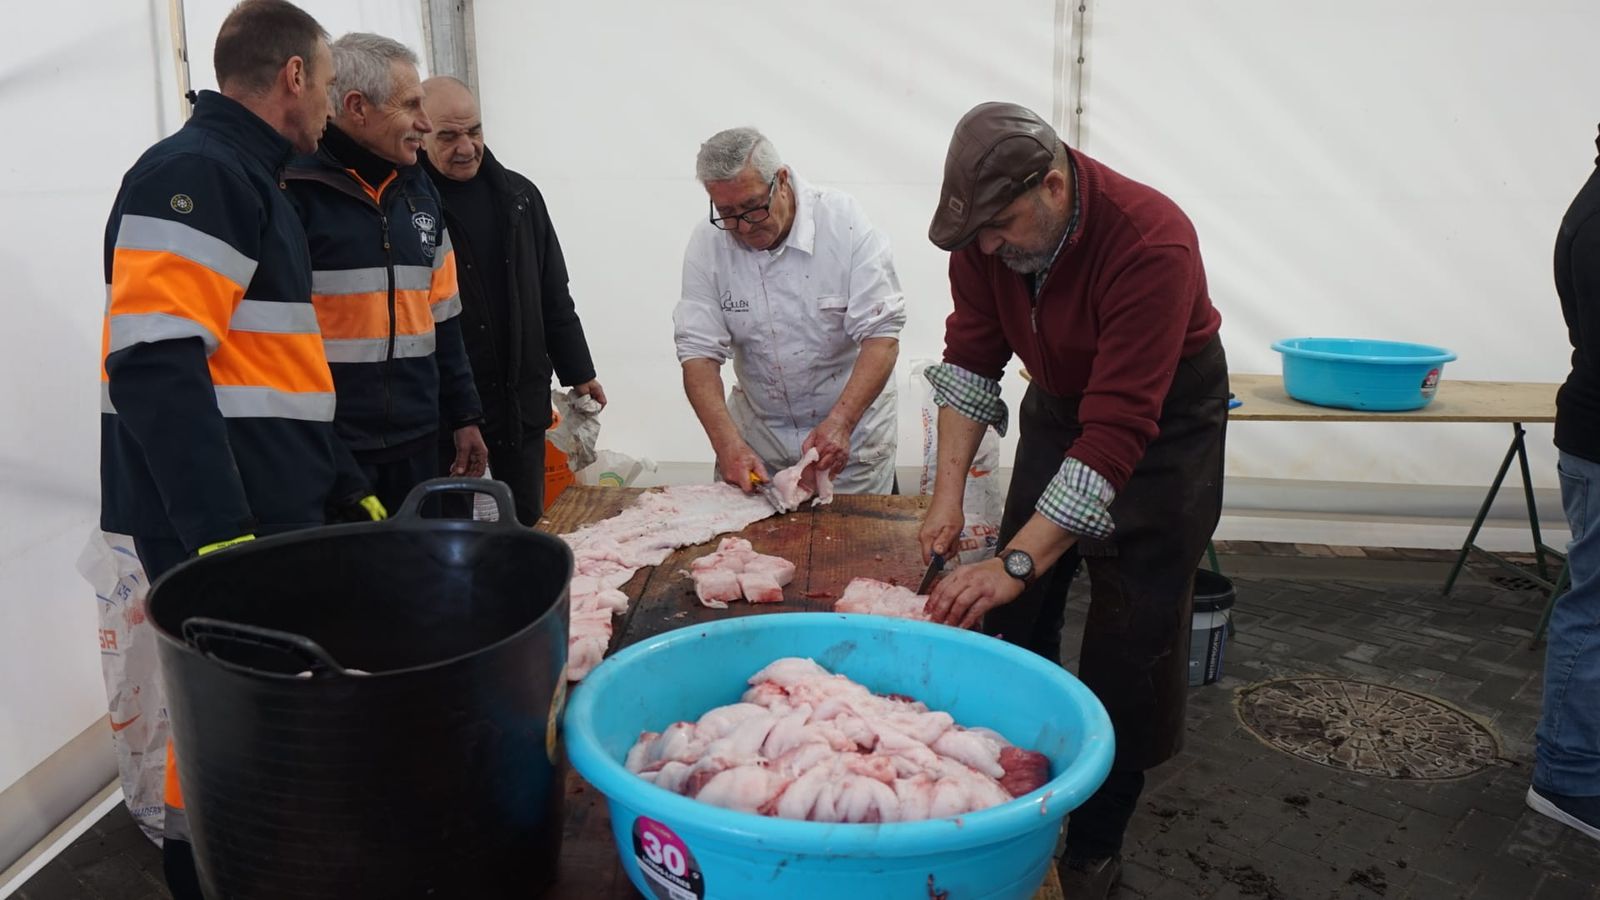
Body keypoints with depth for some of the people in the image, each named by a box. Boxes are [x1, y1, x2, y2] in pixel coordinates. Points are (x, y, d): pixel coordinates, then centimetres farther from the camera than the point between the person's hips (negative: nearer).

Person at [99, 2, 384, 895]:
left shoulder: (252, 182, 19)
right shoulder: (193, 174, -13)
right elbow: (155, 366, -23)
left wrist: (346, 487, 21)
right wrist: (219, 535, -26)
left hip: (277, 512, 10)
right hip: (220, 528, -10)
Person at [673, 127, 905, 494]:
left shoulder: (843, 220, -18)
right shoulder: (707, 243, -11)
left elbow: (881, 336, -21)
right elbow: (699, 353, -13)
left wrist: (839, 423, -33)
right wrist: (727, 443, -28)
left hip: (851, 425, -2)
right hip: (759, 432, 2)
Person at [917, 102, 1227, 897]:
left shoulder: (1152, 244, -36)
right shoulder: (985, 234, -18)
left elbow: (1118, 433, -40)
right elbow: (970, 358, -10)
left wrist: (1015, 563, -43)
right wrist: (948, 492, -19)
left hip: (1163, 419, -5)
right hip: (1060, 400, 6)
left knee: (1127, 650, -3)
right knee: (1016, 619, 8)